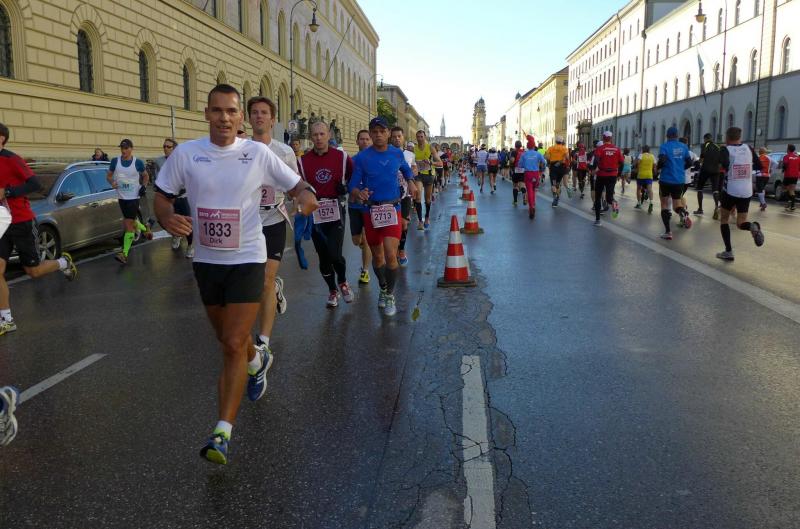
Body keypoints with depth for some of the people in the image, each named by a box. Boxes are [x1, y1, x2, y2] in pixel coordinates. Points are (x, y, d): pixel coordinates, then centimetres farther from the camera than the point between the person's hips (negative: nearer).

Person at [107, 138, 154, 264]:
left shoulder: (138, 162, -6)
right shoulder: (115, 161, 0)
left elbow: (146, 176, 10)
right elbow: (108, 175, 11)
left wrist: (144, 186, -8)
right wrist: (112, 182, -10)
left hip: (133, 197, -4)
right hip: (121, 196, 4)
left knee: (129, 224, -10)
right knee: (130, 221, 18)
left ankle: (125, 254, -11)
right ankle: (145, 229, 50)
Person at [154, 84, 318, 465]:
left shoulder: (258, 154, -6)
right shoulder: (186, 153, -2)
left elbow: (296, 185, 1)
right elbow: (162, 195, 5)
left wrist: (305, 195, -23)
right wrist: (167, 218, -18)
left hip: (246, 259, -3)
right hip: (206, 260, 4)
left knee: (233, 344, -12)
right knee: (229, 339, 20)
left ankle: (223, 432, -7)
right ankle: (256, 363, 55)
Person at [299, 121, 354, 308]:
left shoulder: (342, 157, 0)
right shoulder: (303, 160, 0)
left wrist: (347, 189, -2)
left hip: (336, 212, -2)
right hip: (315, 214, 2)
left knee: (334, 254, -12)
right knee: (323, 256, 9)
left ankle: (343, 282, 19)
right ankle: (332, 291, 29)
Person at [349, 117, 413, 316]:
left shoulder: (397, 154, 2)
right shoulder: (361, 158, -6)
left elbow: (406, 170, 25)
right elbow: (352, 186, -7)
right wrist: (359, 193, -27)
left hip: (392, 209, 0)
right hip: (371, 211, 0)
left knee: (390, 255, -13)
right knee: (377, 256, 13)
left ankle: (390, 296, 5)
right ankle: (383, 288, 38)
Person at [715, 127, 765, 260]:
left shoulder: (726, 150, -7)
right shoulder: (748, 148, 6)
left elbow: (724, 164, -27)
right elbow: (759, 165, 13)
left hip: (730, 191, -3)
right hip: (746, 192, 4)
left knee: (724, 219, 16)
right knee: (741, 223, 14)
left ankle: (728, 252, 8)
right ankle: (752, 226, -22)